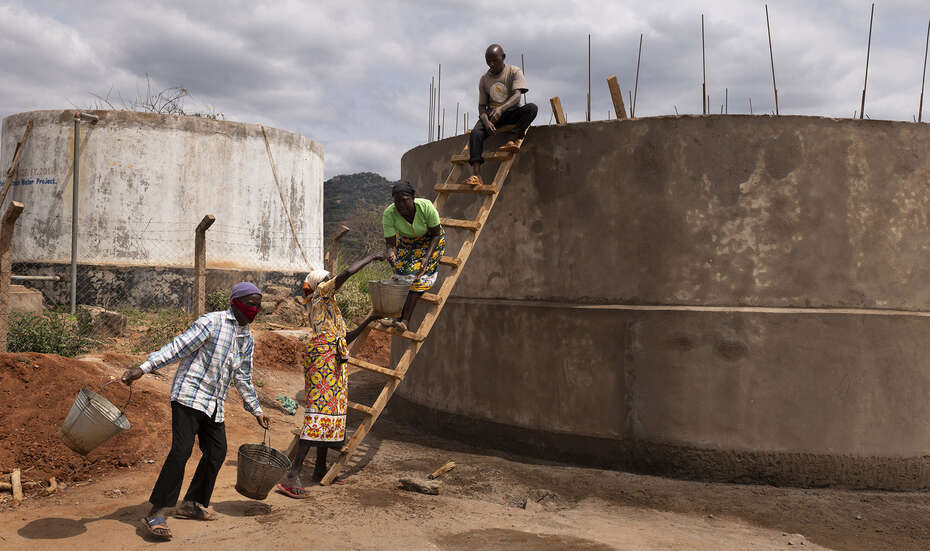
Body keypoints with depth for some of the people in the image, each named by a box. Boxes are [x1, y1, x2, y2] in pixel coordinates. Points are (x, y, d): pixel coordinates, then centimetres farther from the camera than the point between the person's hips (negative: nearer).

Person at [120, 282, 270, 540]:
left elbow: (243, 378, 24)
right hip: (189, 396, -7)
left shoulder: (248, 339, 13)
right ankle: (156, 512, -10)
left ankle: (192, 503, 22)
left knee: (217, 453, 6)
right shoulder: (211, 322, -9)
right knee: (181, 451, -16)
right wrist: (143, 368, -21)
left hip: (215, 406, 8)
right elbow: (177, 347, -13)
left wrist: (256, 410, 28)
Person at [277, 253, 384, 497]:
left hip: (332, 362, 10)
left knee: (331, 411, 12)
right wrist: (370, 258, -2)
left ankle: (320, 468, 19)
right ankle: (293, 474, -20)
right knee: (320, 411, -15)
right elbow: (347, 273, -12)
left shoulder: (323, 307, 27)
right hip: (324, 358, -10)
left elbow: (343, 338, 29)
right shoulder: (321, 293, 2)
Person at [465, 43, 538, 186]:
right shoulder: (484, 79, 5)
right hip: (491, 114, 2)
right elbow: (482, 106, 3)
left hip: (511, 112, -1)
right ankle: (476, 174, -40)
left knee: (532, 107, -32)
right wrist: (486, 121, -21)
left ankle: (514, 140, -44)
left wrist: (501, 108, -40)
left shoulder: (514, 72, -4)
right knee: (475, 133, -29)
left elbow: (517, 94, -21)